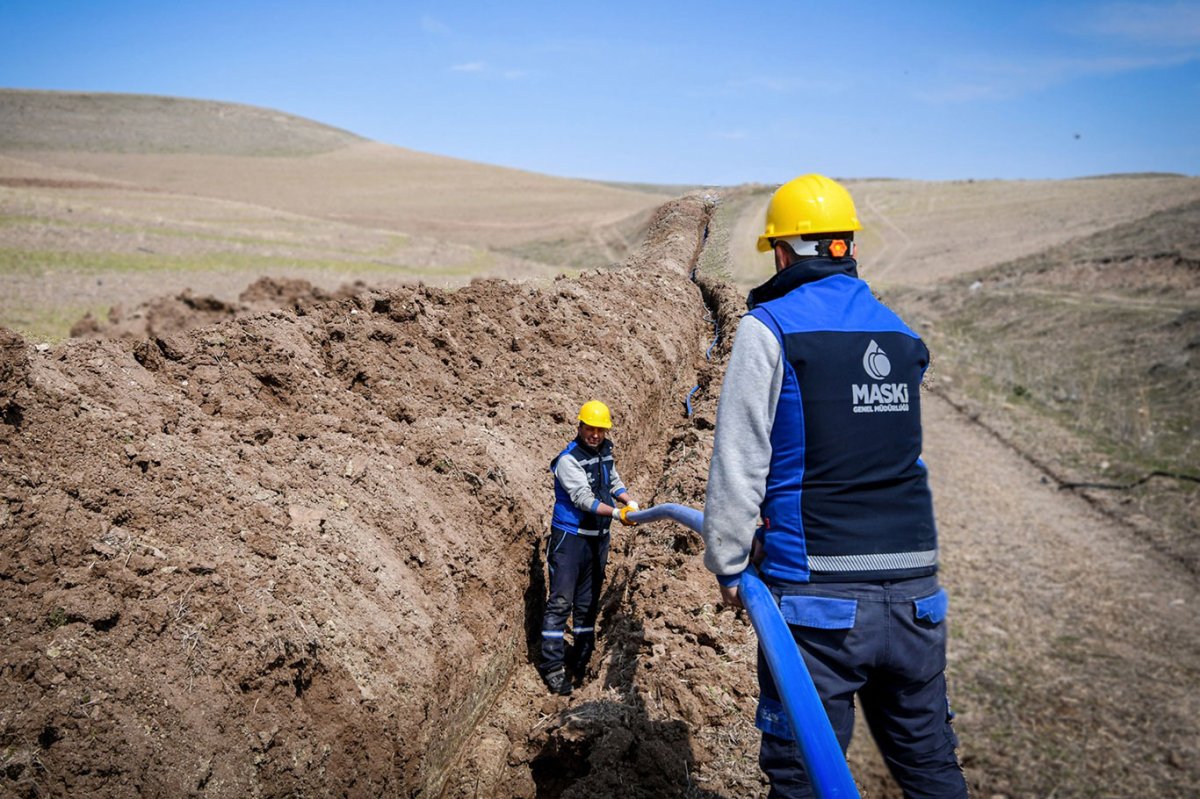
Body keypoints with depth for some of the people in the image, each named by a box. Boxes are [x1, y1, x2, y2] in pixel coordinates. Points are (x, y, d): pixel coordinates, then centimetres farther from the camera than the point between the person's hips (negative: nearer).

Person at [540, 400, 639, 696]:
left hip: (598, 538, 7)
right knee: (561, 602, -7)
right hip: (570, 538, -7)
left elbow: (614, 481, 19)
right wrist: (616, 513, -28)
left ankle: (581, 660, 23)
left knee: (588, 602, 13)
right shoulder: (568, 459, -16)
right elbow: (584, 499, -22)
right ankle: (552, 666, -2)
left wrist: (629, 500, 0)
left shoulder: (605, 451, 7)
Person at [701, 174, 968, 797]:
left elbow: (739, 462, -9)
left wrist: (728, 563, 3)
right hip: (914, 592, 6)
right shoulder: (900, 333, 12)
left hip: (818, 597, -5)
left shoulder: (769, 326, -7)